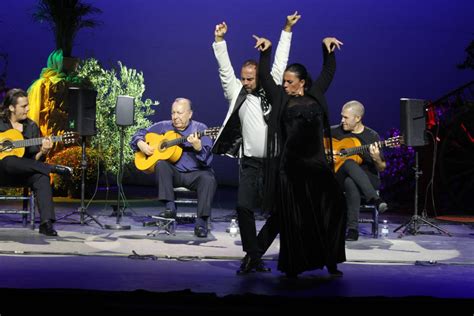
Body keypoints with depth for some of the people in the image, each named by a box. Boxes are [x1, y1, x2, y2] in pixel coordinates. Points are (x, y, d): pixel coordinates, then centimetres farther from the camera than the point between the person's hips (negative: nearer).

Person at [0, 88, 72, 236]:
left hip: (23, 174, 3)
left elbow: (34, 160, 10)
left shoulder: (31, 127, 12)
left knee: (42, 176, -31)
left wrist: (42, 152, -13)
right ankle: (54, 168, -26)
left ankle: (46, 222, -40)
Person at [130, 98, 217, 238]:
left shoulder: (200, 129, -1)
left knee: (208, 179, -33)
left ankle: (201, 221, -27)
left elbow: (207, 160, -11)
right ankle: (170, 207, -25)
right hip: (173, 173, 2)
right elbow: (140, 134, 17)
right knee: (161, 164, -28)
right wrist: (141, 144, -5)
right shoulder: (164, 126, 9)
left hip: (195, 174, -2)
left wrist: (198, 147, -32)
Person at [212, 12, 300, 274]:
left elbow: (279, 63, 9)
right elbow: (225, 69, 4)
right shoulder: (237, 93, 7)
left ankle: (254, 255, 17)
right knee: (244, 208, -7)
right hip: (250, 163, 0)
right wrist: (219, 40, -3)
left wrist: (287, 30, 10)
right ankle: (253, 256, 4)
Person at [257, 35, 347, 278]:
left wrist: (327, 47, 13)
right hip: (291, 165, -2)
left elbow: (329, 71, 20)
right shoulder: (281, 98, 8)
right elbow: (264, 76, 10)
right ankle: (293, 266, 9)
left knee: (332, 209, -5)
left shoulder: (315, 95, 12)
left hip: (316, 164, 2)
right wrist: (267, 50, 5)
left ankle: (330, 260, 6)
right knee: (293, 217, 1)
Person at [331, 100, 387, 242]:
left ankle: (353, 228, -36)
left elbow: (381, 168, 2)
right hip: (339, 178, 1)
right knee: (349, 163, -36)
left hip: (368, 179, -1)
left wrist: (376, 158, -21)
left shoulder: (372, 136, 1)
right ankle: (375, 200, -42)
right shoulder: (336, 131, 7)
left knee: (351, 182, -38)